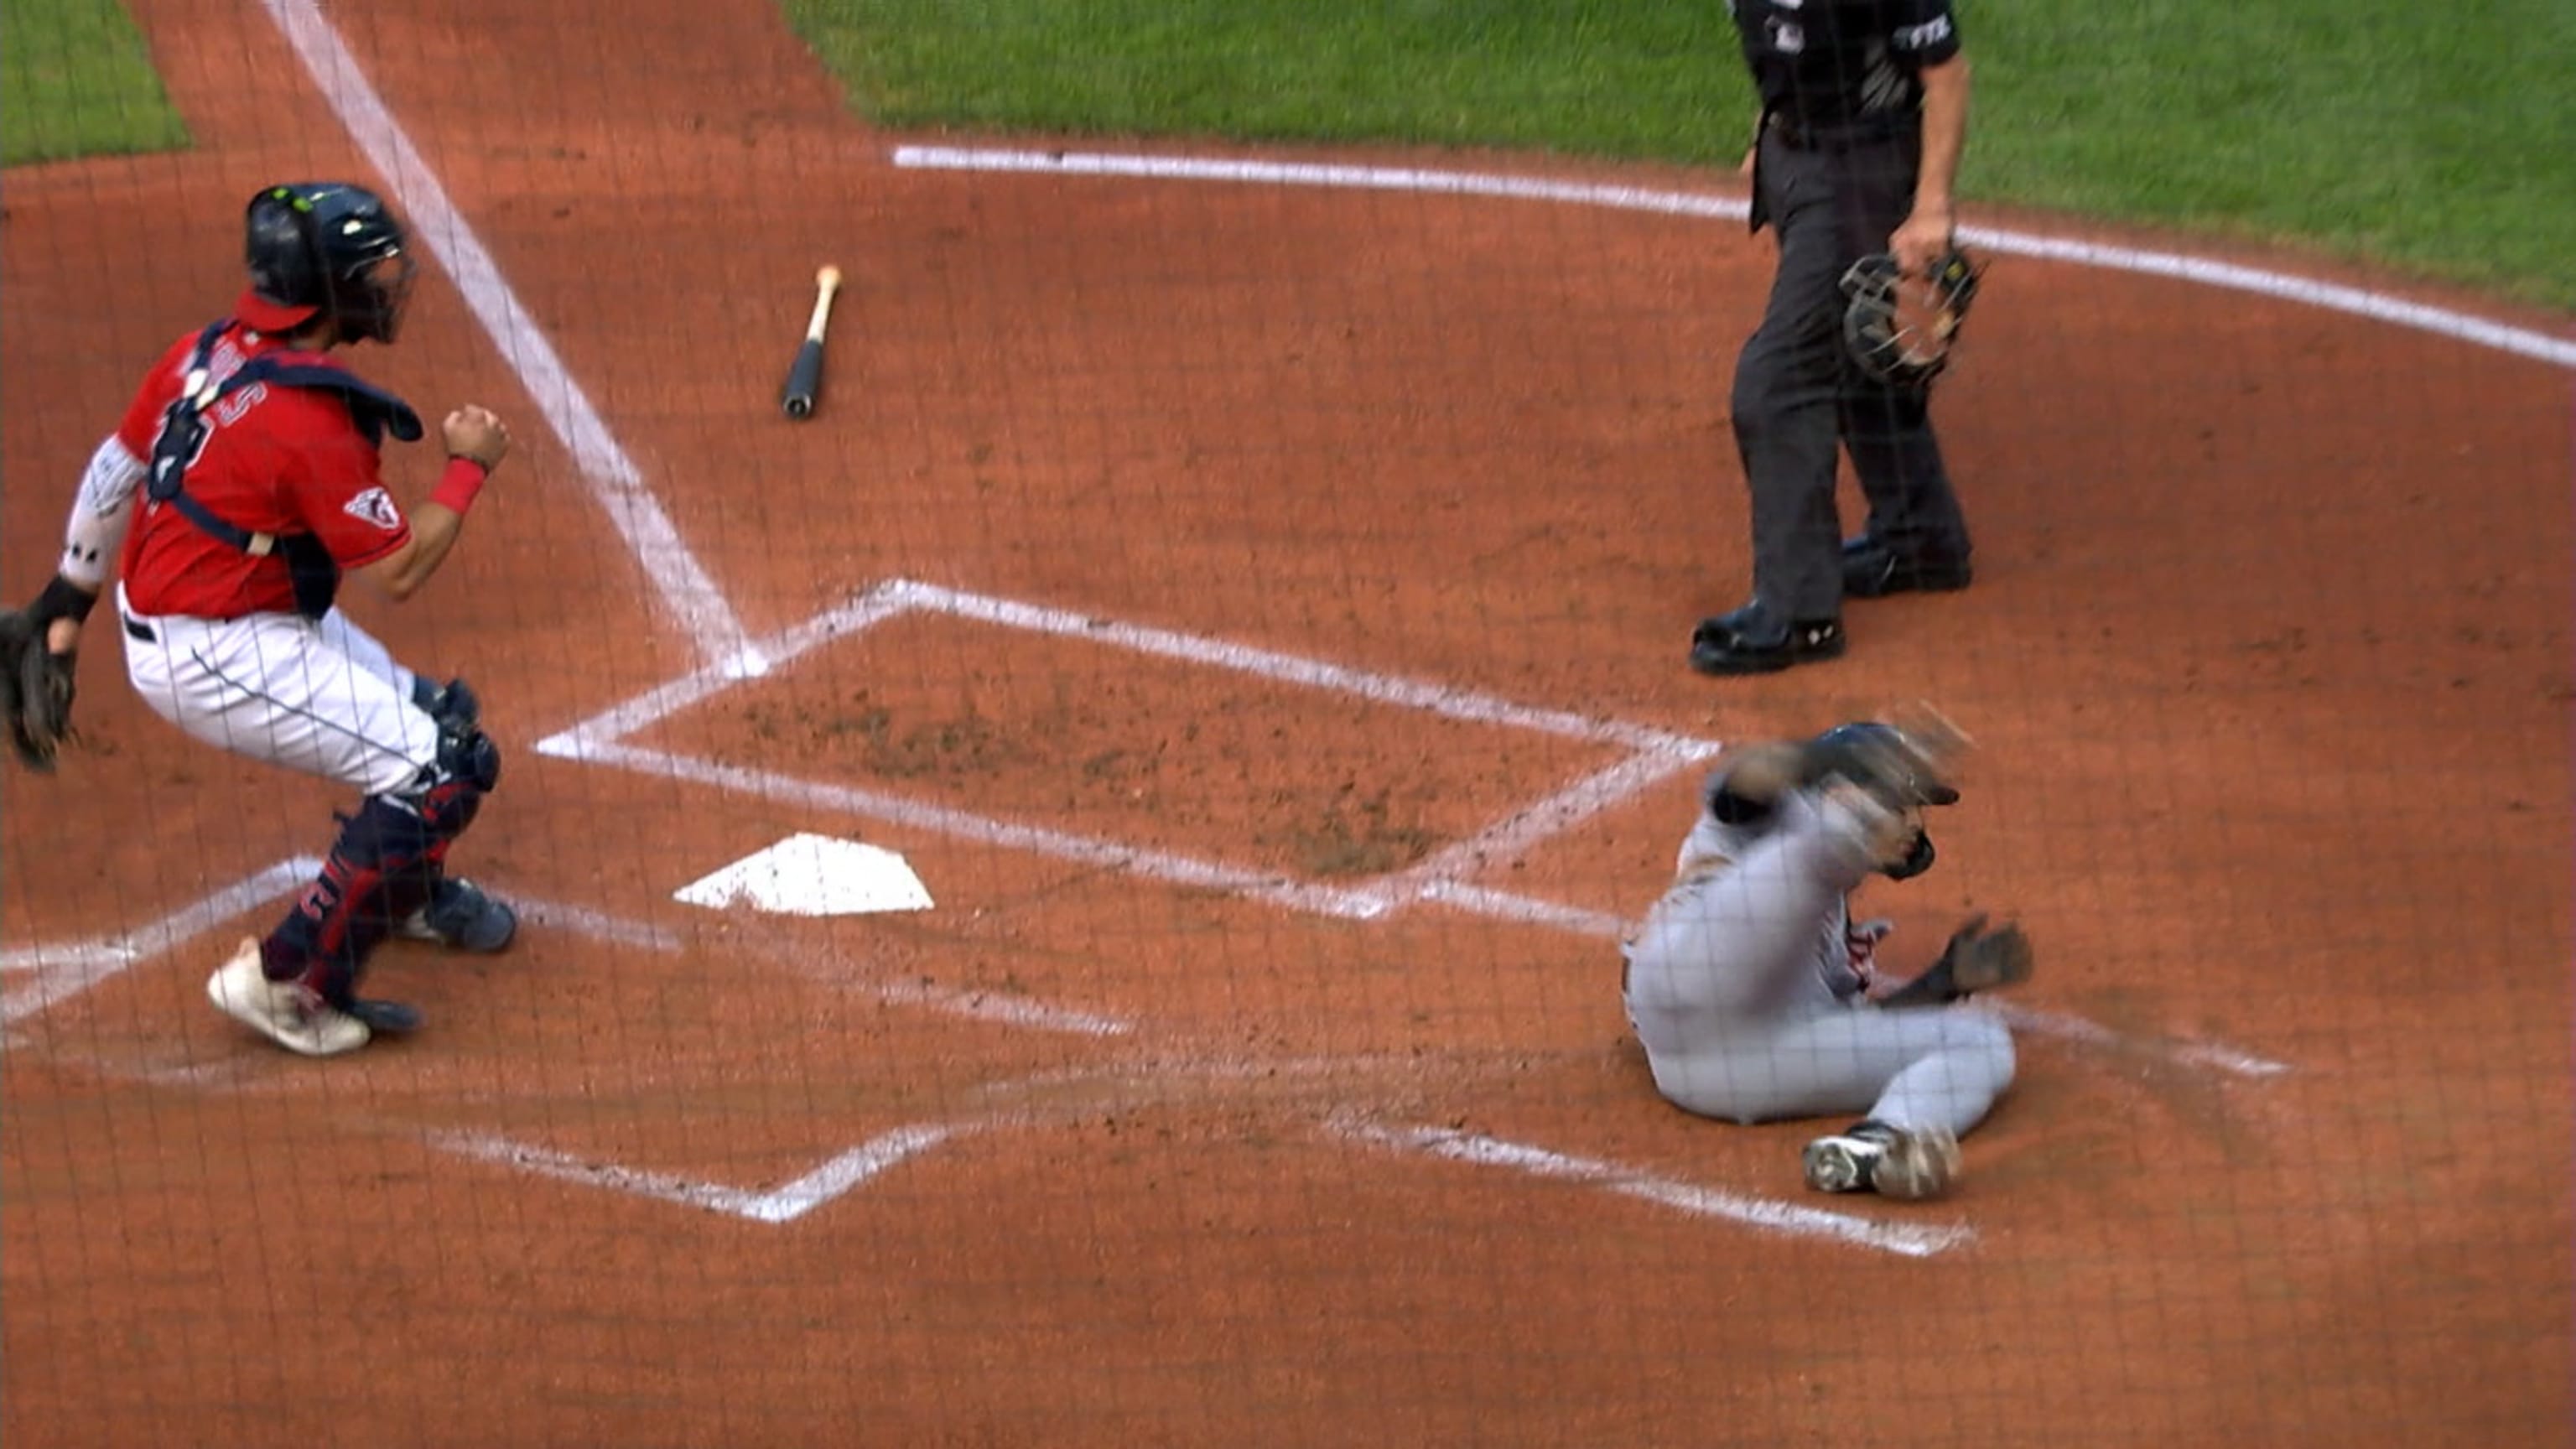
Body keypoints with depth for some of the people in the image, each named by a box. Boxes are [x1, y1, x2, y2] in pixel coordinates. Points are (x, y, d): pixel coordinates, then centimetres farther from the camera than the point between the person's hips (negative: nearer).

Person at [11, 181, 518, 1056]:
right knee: (445, 768, -12)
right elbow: (399, 572, -20)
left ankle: (411, 888, 50)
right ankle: (289, 980, -8)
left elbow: (117, 464, 10)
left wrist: (71, 594, 21)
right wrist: (468, 467, -7)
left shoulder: (207, 354, -1)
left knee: (436, 720, 21)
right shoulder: (306, 422, -27)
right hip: (212, 660, -10)